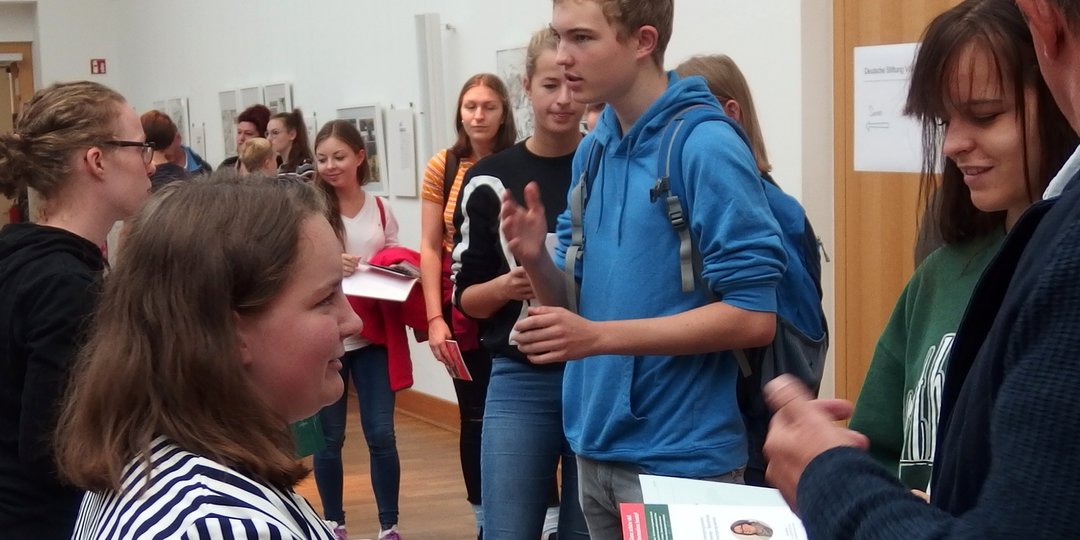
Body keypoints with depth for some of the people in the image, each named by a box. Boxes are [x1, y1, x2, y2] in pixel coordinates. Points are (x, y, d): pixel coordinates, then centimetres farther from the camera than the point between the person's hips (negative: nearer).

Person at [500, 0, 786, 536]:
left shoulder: (706, 147, -15)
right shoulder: (591, 151, 7)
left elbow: (753, 317, -18)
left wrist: (599, 336, -22)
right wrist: (536, 259, -9)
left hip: (679, 458, -7)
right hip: (596, 447, 7)